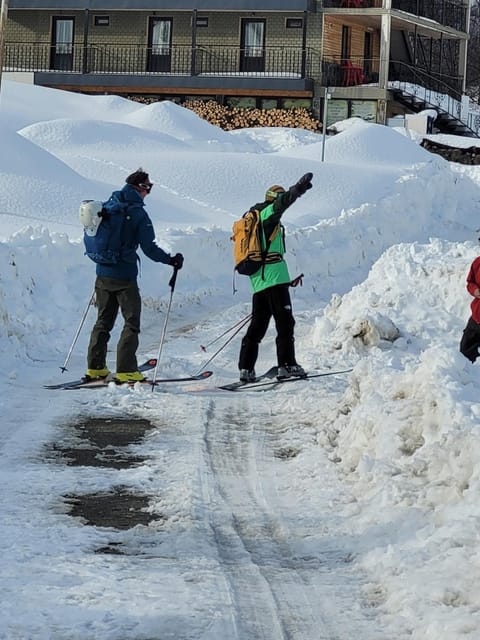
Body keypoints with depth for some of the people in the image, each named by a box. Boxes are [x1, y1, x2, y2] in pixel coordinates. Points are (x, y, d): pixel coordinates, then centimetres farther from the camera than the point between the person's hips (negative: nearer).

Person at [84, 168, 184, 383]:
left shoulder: (107, 206, 6)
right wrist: (171, 260, -3)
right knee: (131, 323, 1)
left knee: (103, 320, 16)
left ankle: (95, 367, 15)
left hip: (103, 274, 6)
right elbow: (149, 248, -15)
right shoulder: (137, 213, -13)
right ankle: (125, 371, -5)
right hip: (124, 277, -6)